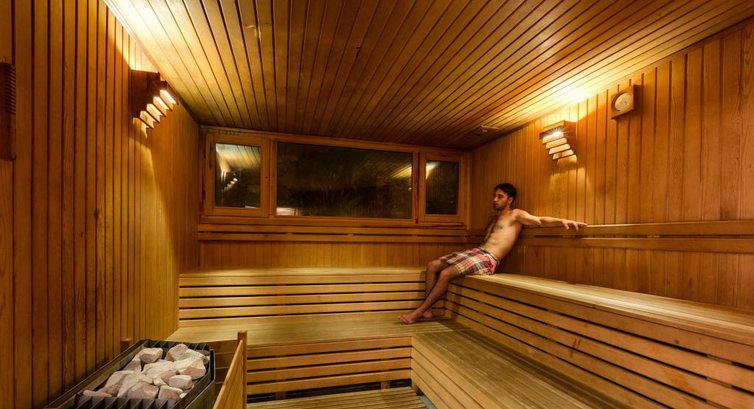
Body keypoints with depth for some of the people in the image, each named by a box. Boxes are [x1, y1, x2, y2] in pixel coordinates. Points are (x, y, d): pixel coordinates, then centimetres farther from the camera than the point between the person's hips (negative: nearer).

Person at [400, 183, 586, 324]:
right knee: (432, 265, -4)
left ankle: (419, 312, -12)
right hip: (476, 251, 9)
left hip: (487, 259, -8)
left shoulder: (516, 215, 5)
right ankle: (427, 309, -2)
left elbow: (540, 220, -10)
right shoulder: (494, 218, 28)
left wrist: (562, 221, -26)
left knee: (445, 274, -24)